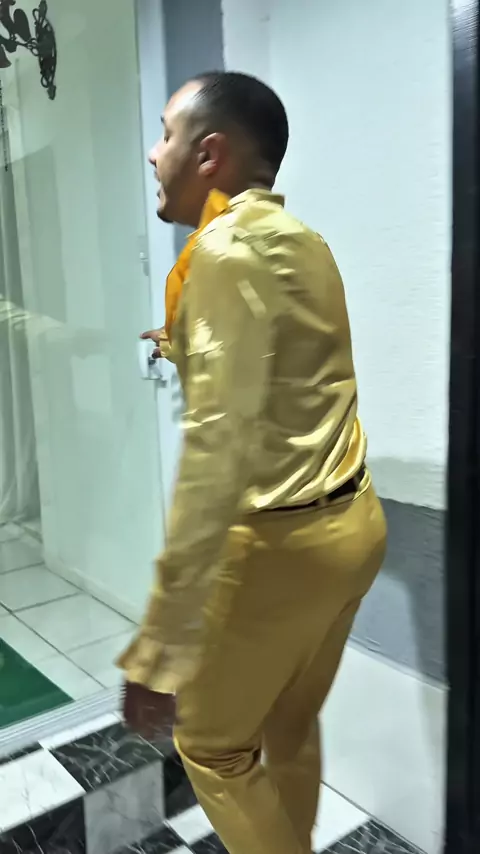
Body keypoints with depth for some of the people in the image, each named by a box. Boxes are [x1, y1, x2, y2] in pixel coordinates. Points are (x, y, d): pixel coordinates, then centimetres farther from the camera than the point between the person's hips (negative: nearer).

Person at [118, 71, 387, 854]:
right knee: (291, 729, 24)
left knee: (211, 743, 14)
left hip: (283, 540, -9)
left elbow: (218, 447, -27)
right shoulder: (298, 239, 11)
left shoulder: (228, 247, -17)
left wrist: (161, 644, -26)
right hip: (350, 521, 9)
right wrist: (186, 346, 38)